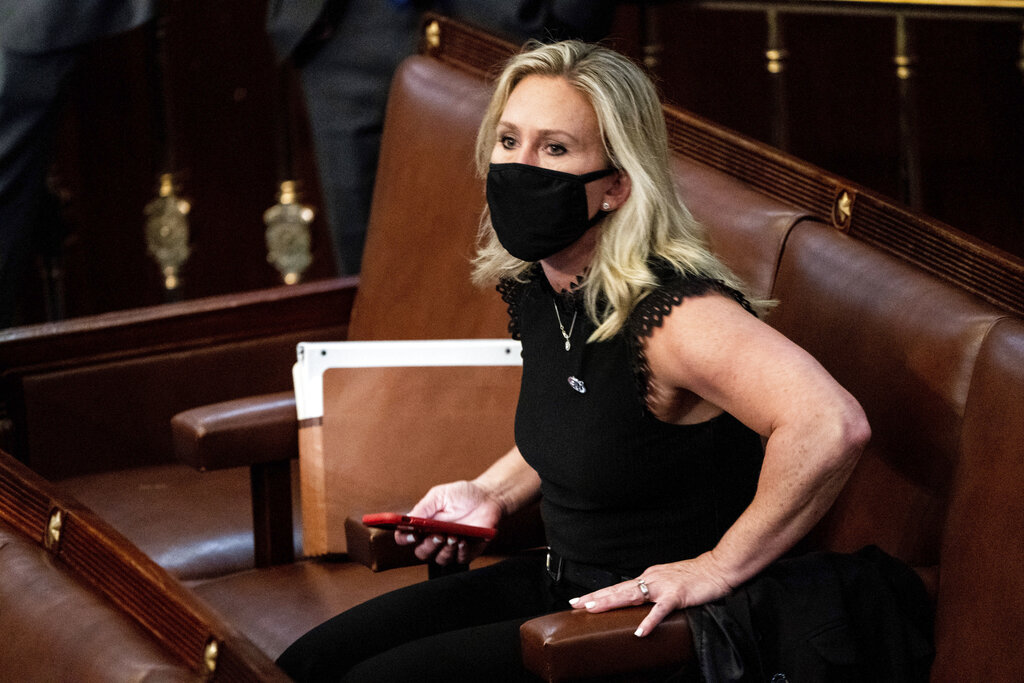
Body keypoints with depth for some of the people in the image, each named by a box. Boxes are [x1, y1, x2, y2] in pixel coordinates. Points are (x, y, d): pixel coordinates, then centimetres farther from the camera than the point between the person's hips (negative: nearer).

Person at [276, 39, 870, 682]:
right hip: (559, 581, 9)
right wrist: (492, 493, 8)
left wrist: (717, 566, -31)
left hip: (657, 629, -9)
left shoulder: (669, 311, -27)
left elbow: (834, 425, -40)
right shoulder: (534, 285, 1)